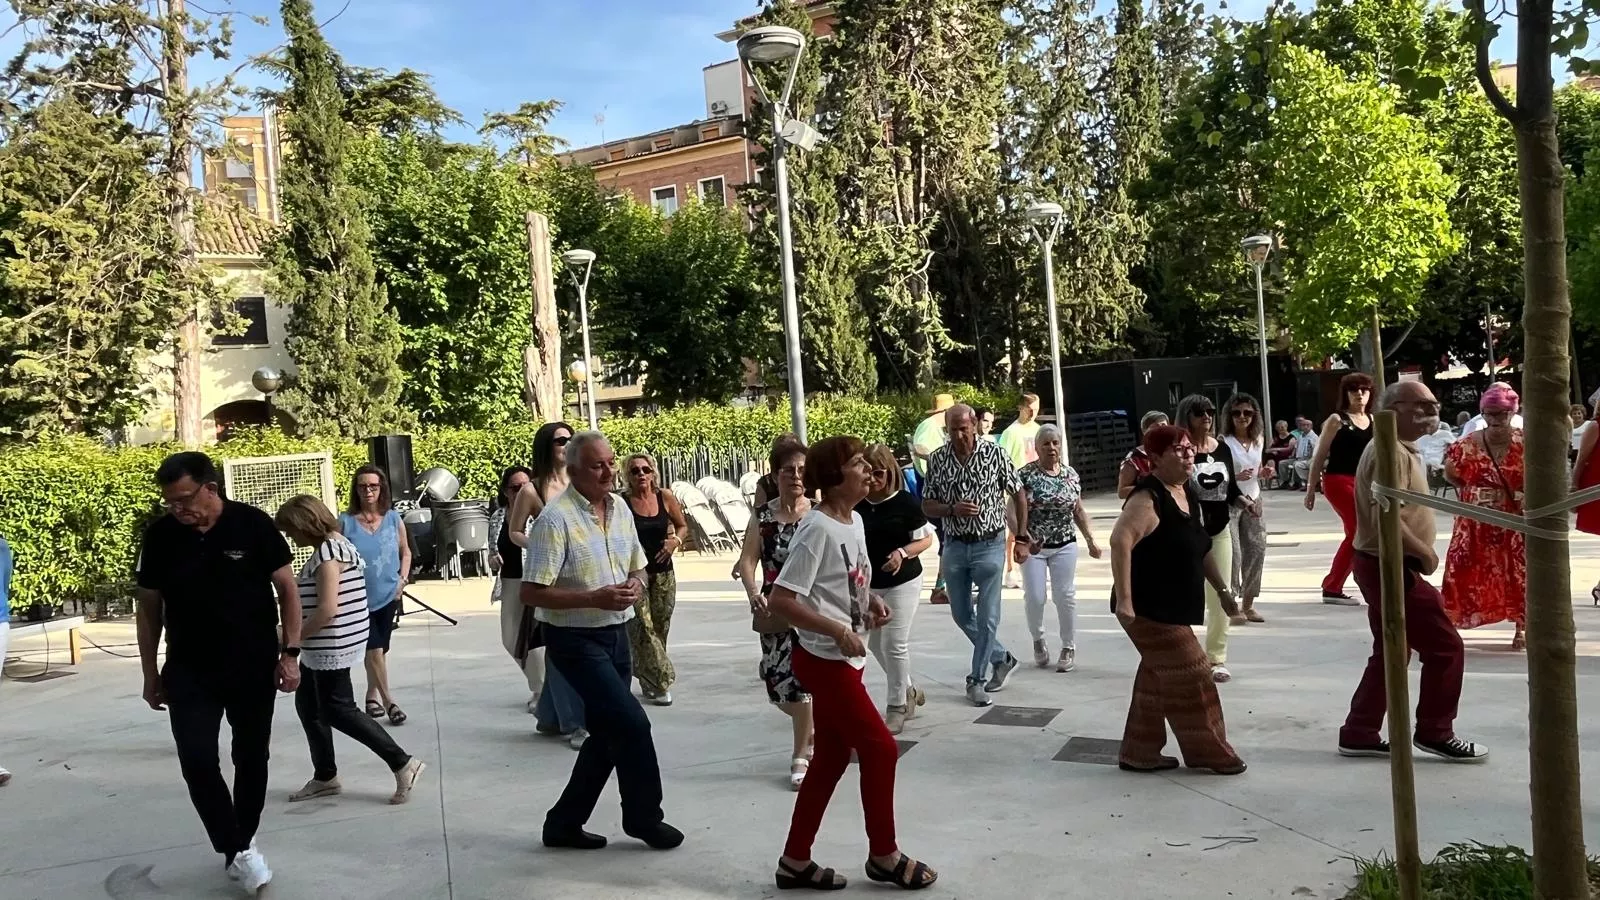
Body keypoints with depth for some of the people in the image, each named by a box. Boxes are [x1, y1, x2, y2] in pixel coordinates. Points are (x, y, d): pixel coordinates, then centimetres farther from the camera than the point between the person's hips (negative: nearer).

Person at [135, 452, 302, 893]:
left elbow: (286, 589, -5)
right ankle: (238, 851, 4)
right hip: (189, 672, 1)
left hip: (254, 667, -1)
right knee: (197, 761, -8)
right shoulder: (160, 535, -6)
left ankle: (243, 845, 27)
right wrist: (150, 673, 6)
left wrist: (290, 653, -10)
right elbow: (149, 608, 4)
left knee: (251, 758, 9)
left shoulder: (253, 524, -12)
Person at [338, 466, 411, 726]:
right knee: (373, 649, -7)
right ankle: (388, 700, 3)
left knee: (381, 648, 14)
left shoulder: (393, 519, 0)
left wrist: (402, 579, 0)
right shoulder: (345, 521, -8)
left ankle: (372, 694, 32)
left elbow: (405, 552, 13)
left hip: (388, 595, 3)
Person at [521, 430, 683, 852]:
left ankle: (564, 823, 26)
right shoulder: (556, 519, -18)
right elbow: (531, 593, -20)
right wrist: (595, 598, -25)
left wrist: (635, 585, -6)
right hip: (574, 640, -8)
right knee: (632, 723, -11)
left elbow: (638, 568, 18)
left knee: (609, 734, 12)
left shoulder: (620, 508, 5)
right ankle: (643, 817, 9)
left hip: (616, 633, 8)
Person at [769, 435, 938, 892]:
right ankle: (884, 856, 17)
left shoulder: (855, 521, 8)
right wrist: (838, 631, -24)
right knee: (880, 748, -1)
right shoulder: (817, 528, -20)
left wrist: (872, 601, 3)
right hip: (825, 660, -9)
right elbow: (781, 599, -23)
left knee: (831, 758, 14)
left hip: (844, 659, 9)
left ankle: (795, 861, 24)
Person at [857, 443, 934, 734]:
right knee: (875, 644, 14)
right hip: (868, 584, 5)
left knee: (894, 644, -5)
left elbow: (926, 538, -7)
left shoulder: (906, 502, -13)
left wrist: (902, 553, -22)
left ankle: (898, 706, 12)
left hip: (902, 582, -5)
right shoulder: (856, 504, -3)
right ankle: (909, 690, 35)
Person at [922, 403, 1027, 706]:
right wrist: (952, 509, -17)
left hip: (989, 545, -3)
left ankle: (976, 679, 11)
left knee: (987, 617, -1)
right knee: (962, 615, 12)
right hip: (955, 546, 3)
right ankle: (1002, 658, 32)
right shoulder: (937, 460, -1)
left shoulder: (995, 453, -7)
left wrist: (1022, 531, 8)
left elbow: (1017, 493, 5)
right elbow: (927, 506, 2)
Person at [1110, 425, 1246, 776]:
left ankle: (1140, 753, 25)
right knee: (1190, 677, -1)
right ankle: (1209, 752, 13)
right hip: (1149, 609, -10)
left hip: (1172, 608, 10)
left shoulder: (1189, 493, 10)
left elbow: (1203, 546, 20)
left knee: (1157, 678, 15)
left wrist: (1222, 590, 19)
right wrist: (1123, 599, -36)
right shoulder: (1149, 498, -20)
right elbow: (1120, 541, -32)